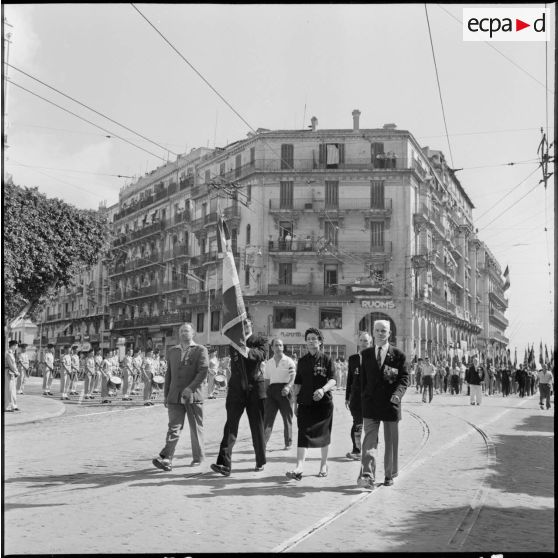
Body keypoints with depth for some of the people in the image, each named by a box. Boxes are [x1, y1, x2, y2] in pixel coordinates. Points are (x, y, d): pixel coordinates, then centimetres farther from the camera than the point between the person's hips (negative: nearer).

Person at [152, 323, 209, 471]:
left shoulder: (200, 350, 1)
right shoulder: (172, 351, 17)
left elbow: (203, 372, -9)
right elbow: (168, 374, 20)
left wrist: (190, 388, -19)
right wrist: (165, 394, 14)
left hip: (193, 396, -3)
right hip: (175, 397, 3)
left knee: (196, 428, 5)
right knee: (174, 428, -6)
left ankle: (198, 457, 18)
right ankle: (166, 459, -16)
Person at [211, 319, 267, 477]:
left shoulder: (259, 341, -1)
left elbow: (261, 355, -19)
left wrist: (248, 349, -37)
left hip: (254, 388, -2)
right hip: (236, 389, 2)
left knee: (257, 427, 5)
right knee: (230, 425, -9)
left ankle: (260, 462, 19)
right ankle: (224, 464, -16)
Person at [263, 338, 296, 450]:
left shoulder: (288, 361, -1)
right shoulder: (268, 363, 13)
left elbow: (293, 377, -12)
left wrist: (288, 387, -30)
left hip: (285, 391, -3)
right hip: (272, 390, 3)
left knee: (287, 418, 4)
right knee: (267, 416, -7)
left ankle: (288, 443, 14)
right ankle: (263, 442, -10)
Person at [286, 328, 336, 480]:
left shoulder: (326, 359, -1)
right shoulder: (302, 361, 9)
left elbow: (333, 380, -11)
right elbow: (298, 383, 14)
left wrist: (323, 389, -30)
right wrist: (295, 402, 11)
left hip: (324, 402, -2)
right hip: (305, 403, 2)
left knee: (324, 435, 8)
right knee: (303, 434, -10)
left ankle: (323, 465, 24)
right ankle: (299, 467, -17)